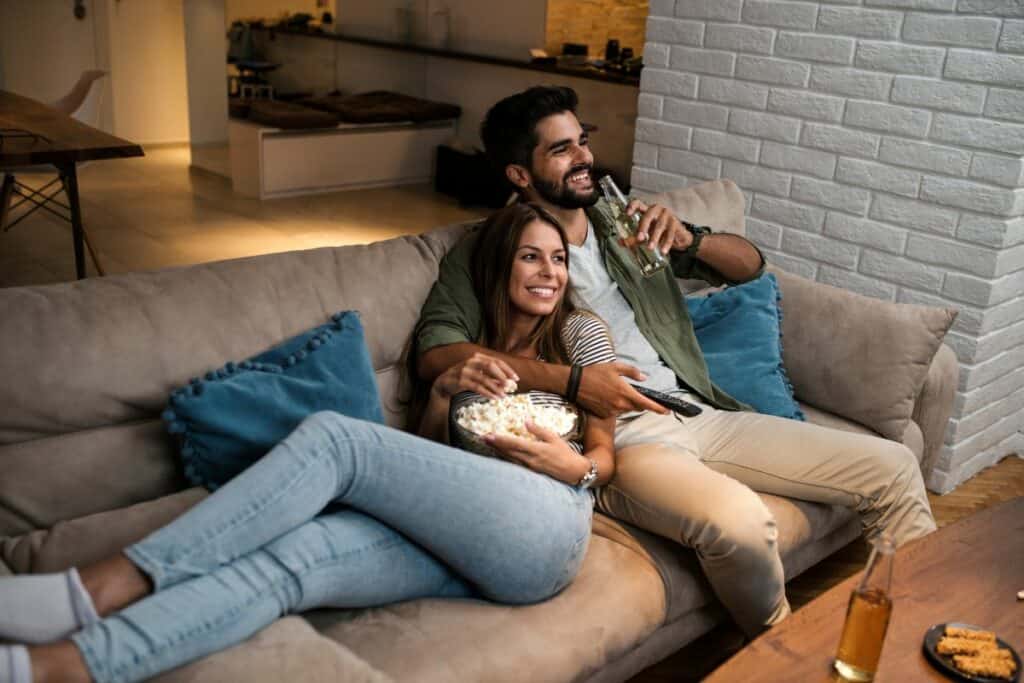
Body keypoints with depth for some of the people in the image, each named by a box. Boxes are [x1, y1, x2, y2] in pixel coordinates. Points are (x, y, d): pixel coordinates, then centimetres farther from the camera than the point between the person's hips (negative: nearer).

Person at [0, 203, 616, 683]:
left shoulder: (581, 331, 17)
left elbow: (605, 457, 13)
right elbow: (425, 449, 22)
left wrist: (575, 466, -11)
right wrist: (444, 387, 2)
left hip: (542, 528, -5)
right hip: (460, 537, 5)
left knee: (334, 437, -27)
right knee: (292, 555, -26)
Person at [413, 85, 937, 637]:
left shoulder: (623, 222, 18)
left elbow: (749, 264, 20)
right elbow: (435, 353, -14)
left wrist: (690, 239, -4)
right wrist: (571, 380, -23)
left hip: (701, 413, 6)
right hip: (615, 437, -6)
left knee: (891, 467, -1)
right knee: (738, 520, -35)